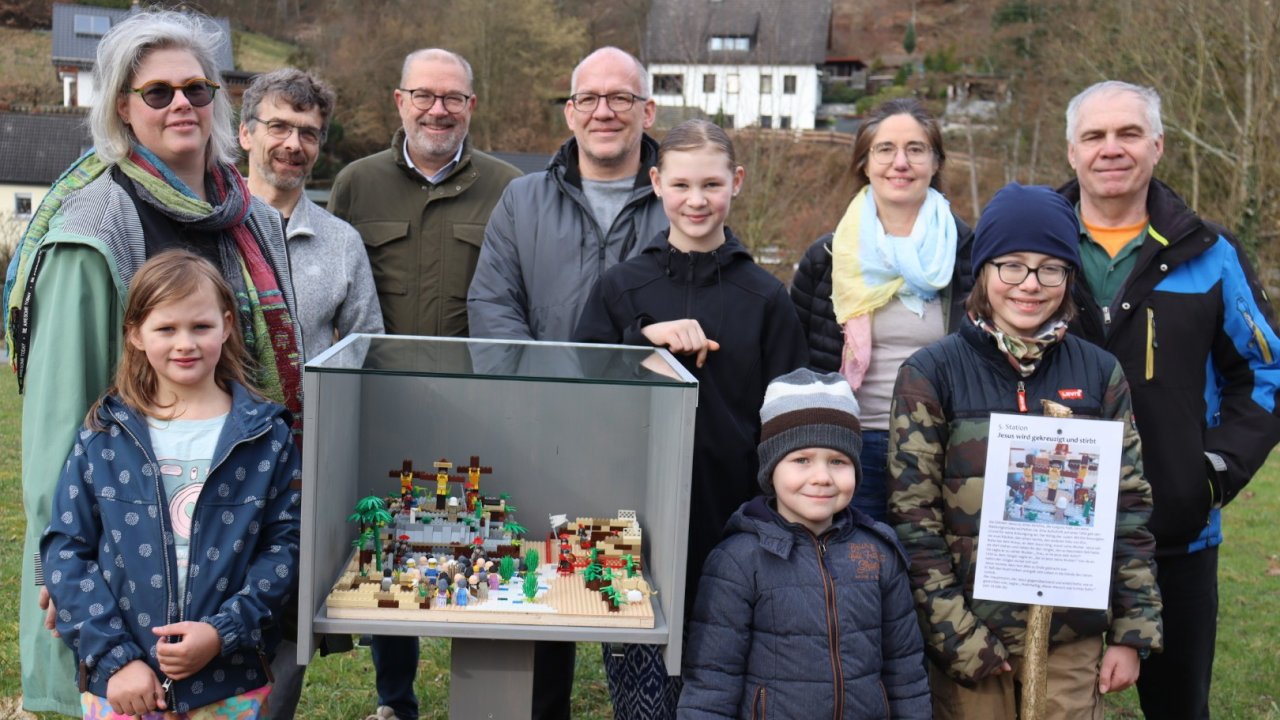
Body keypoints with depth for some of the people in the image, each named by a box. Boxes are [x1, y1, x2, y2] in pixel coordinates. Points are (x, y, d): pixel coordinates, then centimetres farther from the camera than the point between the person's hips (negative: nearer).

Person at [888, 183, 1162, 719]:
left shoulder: (1099, 373, 2)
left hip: (1074, 639, 3)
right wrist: (959, 637, -12)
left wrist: (1132, 632, 2)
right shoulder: (931, 374, -7)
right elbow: (912, 519, -9)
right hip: (968, 636, -2)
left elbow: (1130, 507, 5)